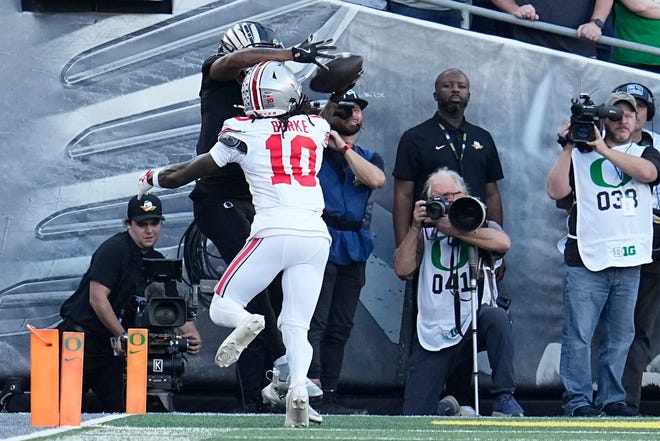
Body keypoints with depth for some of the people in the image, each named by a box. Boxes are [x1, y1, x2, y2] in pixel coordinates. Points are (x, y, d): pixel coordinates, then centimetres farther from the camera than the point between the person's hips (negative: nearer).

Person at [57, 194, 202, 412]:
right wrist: (122, 335, -23)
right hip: (81, 335, -7)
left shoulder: (157, 261, 10)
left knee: (117, 408, 1)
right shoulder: (114, 249, -12)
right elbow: (97, 298, -19)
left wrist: (192, 334, -13)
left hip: (114, 345, 7)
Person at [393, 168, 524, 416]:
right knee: (413, 417, -9)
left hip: (474, 324, -2)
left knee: (496, 318, -38)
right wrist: (415, 227, -8)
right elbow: (402, 270, -1)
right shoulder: (424, 233, 13)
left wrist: (451, 229, -17)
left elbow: (503, 243, -17)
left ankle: (504, 398, -27)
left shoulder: (481, 227, 7)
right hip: (432, 334, 2)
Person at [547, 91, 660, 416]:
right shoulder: (580, 155, 9)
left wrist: (604, 150, -13)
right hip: (586, 259, -2)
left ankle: (612, 398, 14)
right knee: (578, 334, -7)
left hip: (629, 261, 2)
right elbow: (556, 191, -1)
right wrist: (568, 148, -6)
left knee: (620, 336, 6)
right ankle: (578, 399, -3)